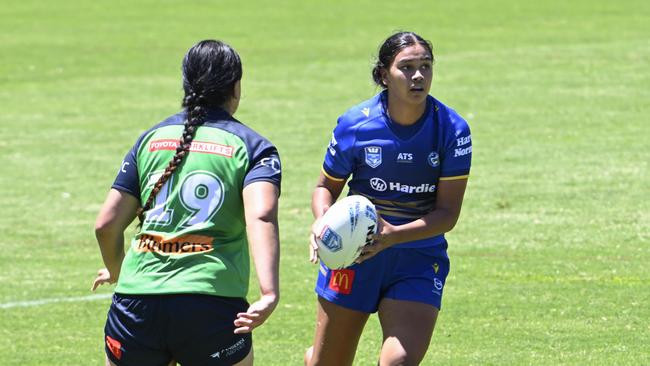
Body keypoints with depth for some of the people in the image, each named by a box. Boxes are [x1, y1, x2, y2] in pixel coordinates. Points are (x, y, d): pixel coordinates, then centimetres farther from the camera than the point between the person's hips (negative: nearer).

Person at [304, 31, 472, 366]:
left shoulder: (452, 130, -12)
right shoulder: (355, 124, -11)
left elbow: (448, 213, -12)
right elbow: (326, 186, 5)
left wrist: (394, 235, -28)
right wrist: (323, 221, -18)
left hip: (419, 261, 0)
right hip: (354, 254, 0)